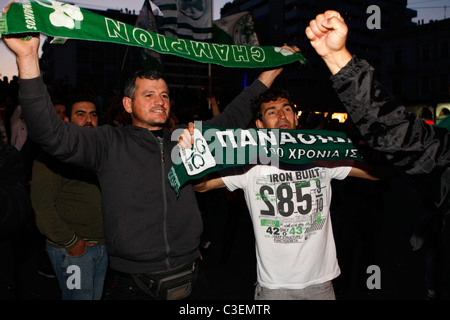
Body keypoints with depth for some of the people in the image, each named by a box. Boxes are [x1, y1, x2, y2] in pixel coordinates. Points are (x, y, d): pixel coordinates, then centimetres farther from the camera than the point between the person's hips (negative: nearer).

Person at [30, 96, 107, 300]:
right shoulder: (54, 154, -12)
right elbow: (42, 204, -18)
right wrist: (70, 242, -15)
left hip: (102, 246, 7)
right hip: (72, 250, -7)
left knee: (96, 296, 18)